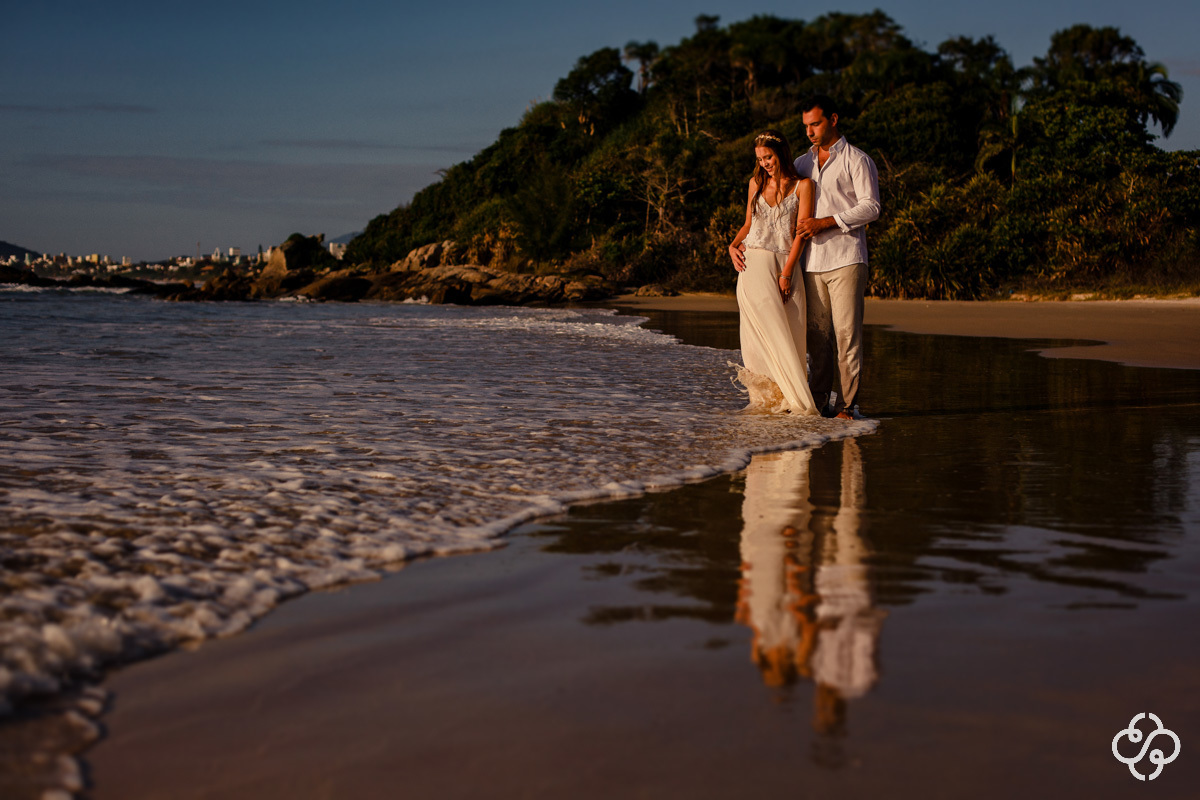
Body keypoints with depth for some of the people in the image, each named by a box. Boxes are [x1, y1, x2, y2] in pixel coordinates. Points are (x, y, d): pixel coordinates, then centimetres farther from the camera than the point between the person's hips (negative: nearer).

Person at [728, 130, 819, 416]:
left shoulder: (802, 186, 2)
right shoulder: (756, 183, 14)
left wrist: (786, 273, -10)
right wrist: (733, 246, 4)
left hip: (786, 265, -1)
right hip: (753, 264, 1)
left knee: (792, 334, -9)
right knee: (767, 332, -9)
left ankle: (789, 398, -3)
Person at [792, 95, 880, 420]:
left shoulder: (857, 160, 1)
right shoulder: (802, 164, 19)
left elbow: (871, 207, -8)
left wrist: (825, 222, -14)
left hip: (846, 259, -5)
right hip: (813, 261, 5)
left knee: (846, 332, -8)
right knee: (817, 333, 2)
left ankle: (848, 403, -5)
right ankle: (818, 401, 6)